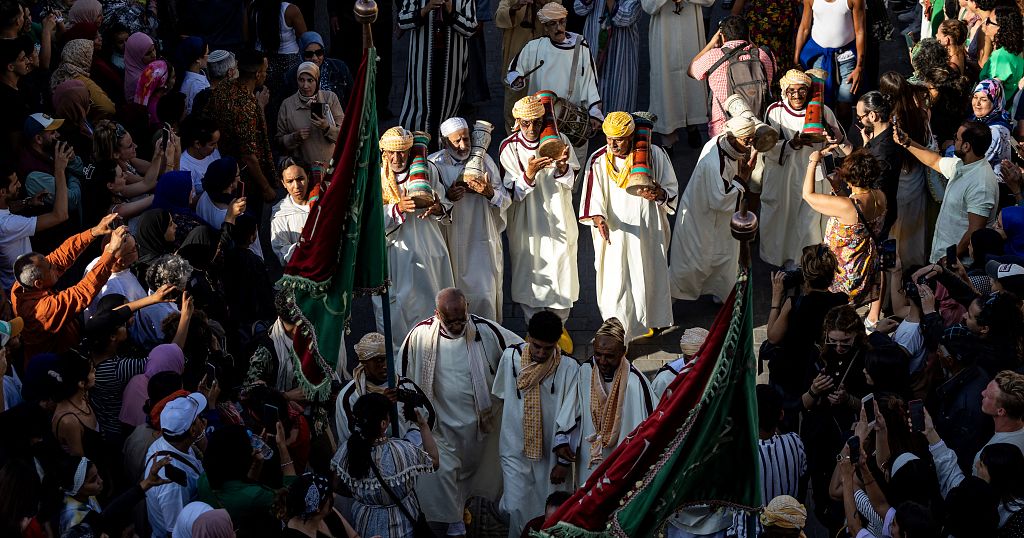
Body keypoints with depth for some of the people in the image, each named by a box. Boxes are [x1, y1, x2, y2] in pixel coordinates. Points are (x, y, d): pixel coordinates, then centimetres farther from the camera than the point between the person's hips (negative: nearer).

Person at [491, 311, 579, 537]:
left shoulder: (568, 367, -14)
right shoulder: (511, 357, -7)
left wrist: (564, 461, -9)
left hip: (551, 451, -1)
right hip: (516, 448, 1)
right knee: (517, 509, -5)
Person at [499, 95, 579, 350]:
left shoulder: (558, 139, -8)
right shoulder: (509, 147, -12)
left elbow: (571, 181, -1)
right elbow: (513, 193, -12)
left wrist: (562, 167, -24)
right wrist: (529, 174, -31)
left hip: (558, 220, 1)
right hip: (527, 222, -1)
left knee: (561, 271, 7)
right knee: (530, 274, 8)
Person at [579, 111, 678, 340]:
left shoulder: (654, 155, -9)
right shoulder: (598, 161, -10)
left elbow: (672, 189, -1)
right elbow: (593, 196, -11)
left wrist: (659, 194, -25)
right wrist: (598, 218, -32)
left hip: (648, 232, 1)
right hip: (614, 233, -1)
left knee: (648, 276, 17)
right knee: (615, 284, -2)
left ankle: (647, 320, 42)